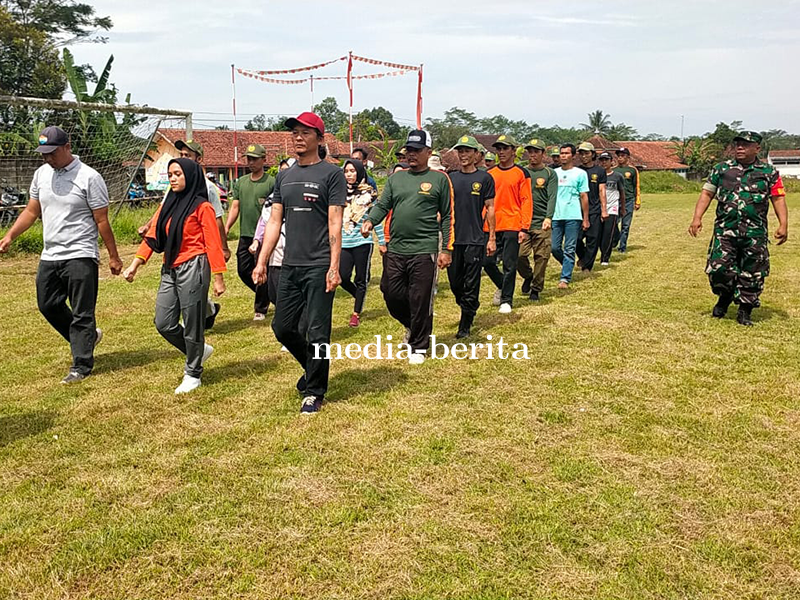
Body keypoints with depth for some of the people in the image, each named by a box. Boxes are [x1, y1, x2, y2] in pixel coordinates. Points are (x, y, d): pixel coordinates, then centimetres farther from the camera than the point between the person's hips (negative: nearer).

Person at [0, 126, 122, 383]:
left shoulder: (89, 177, -12)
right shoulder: (41, 174, 7)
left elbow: (102, 221, -10)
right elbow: (31, 211, 16)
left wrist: (113, 257, -8)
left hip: (80, 256, -7)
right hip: (49, 256, 7)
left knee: (82, 314, -1)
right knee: (47, 305, 16)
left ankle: (81, 366, 10)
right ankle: (87, 337, 35)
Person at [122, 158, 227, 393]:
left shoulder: (202, 206, -5)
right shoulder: (168, 205, 15)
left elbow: (213, 244, -8)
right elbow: (152, 237, 12)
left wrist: (218, 278, -12)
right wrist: (134, 265, 4)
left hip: (193, 268, -7)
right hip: (170, 269, 7)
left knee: (192, 324, 1)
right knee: (164, 324, 7)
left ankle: (193, 374, 17)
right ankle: (199, 350, 30)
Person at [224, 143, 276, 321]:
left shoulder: (271, 182, -6)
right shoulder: (240, 182, 12)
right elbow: (235, 207, 11)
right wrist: (226, 228, 1)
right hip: (245, 235, 6)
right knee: (243, 270, 9)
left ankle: (260, 308, 15)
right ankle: (265, 296, 31)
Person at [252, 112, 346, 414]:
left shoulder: (332, 174, -3)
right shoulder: (284, 176, 15)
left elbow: (335, 223, -9)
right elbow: (274, 222, 15)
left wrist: (334, 267, -16)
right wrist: (261, 262, 8)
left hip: (319, 267, -6)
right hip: (290, 266, 6)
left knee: (316, 332, -3)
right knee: (282, 327, 11)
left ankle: (314, 392, 13)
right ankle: (314, 368, 34)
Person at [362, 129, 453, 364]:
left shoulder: (439, 179, 2)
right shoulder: (396, 177, 14)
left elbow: (447, 217, 1)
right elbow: (382, 205, 9)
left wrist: (446, 249, -4)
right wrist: (370, 221, -13)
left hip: (424, 250, -4)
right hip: (395, 250, 4)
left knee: (420, 300, -1)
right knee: (391, 294, 7)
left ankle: (419, 346, 16)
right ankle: (412, 326, 36)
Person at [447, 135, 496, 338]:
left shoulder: (484, 178, 1)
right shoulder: (451, 178, 10)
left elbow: (490, 209, 1)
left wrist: (491, 238, -4)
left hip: (475, 239, -4)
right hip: (453, 238, 4)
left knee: (471, 284, -1)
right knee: (455, 282, 10)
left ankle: (465, 325, 8)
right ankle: (469, 310, 33)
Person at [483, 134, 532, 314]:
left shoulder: (522, 173, 0)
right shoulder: (489, 173, 11)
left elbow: (526, 202, -3)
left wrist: (524, 228, -10)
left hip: (512, 226, -4)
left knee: (509, 264, -1)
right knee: (487, 262, 3)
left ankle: (506, 299, 10)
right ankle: (502, 286, 28)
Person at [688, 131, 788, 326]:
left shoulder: (769, 172, 7)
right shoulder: (721, 169, 9)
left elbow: (778, 198, 5)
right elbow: (707, 193, 8)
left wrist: (783, 225, -7)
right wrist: (697, 218, -5)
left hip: (755, 233, 0)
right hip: (725, 230, 0)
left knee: (752, 273, 2)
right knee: (719, 268, -8)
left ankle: (745, 311, 17)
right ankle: (725, 297, 21)